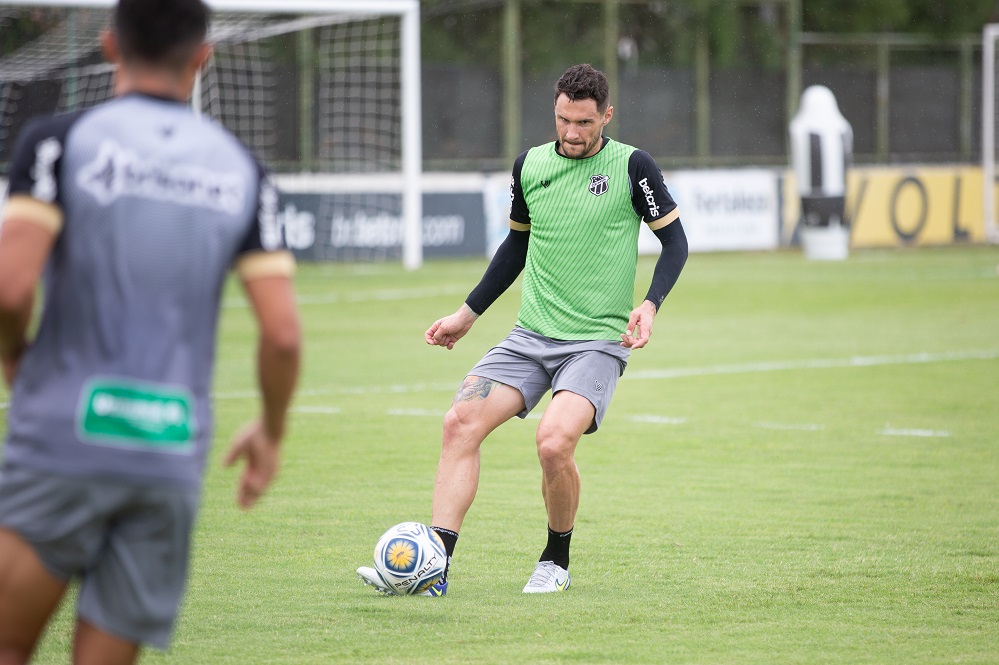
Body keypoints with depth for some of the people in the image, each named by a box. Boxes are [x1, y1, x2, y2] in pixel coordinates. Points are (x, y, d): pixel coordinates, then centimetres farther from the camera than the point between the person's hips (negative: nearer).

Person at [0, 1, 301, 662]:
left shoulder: (60, 141, -4)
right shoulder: (241, 170, 6)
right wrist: (271, 433, 17)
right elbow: (283, 332, 0)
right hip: (173, 459, 3)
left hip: (64, 440, -3)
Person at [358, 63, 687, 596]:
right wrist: (468, 313, 23)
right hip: (531, 335, 5)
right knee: (461, 422, -14)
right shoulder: (530, 166, 8)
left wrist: (649, 306, -14)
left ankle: (556, 562, 0)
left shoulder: (631, 166, -5)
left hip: (598, 341, -5)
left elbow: (674, 240, 1)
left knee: (554, 442, -26)